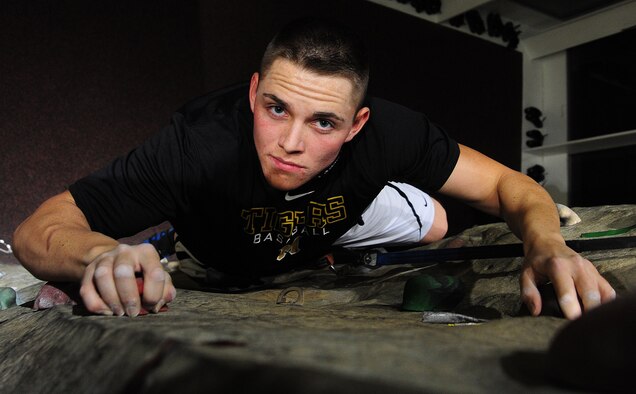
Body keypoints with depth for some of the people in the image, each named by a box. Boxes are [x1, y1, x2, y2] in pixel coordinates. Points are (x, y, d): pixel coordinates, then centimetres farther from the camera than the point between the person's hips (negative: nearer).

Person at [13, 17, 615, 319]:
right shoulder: (202, 144, -44)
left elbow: (508, 185, -27)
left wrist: (546, 247, -49)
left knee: (430, 221, -9)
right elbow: (36, 230, -38)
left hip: (328, 226, 0)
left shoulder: (386, 134, -37)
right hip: (220, 268, 1)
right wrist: (102, 255, -61)